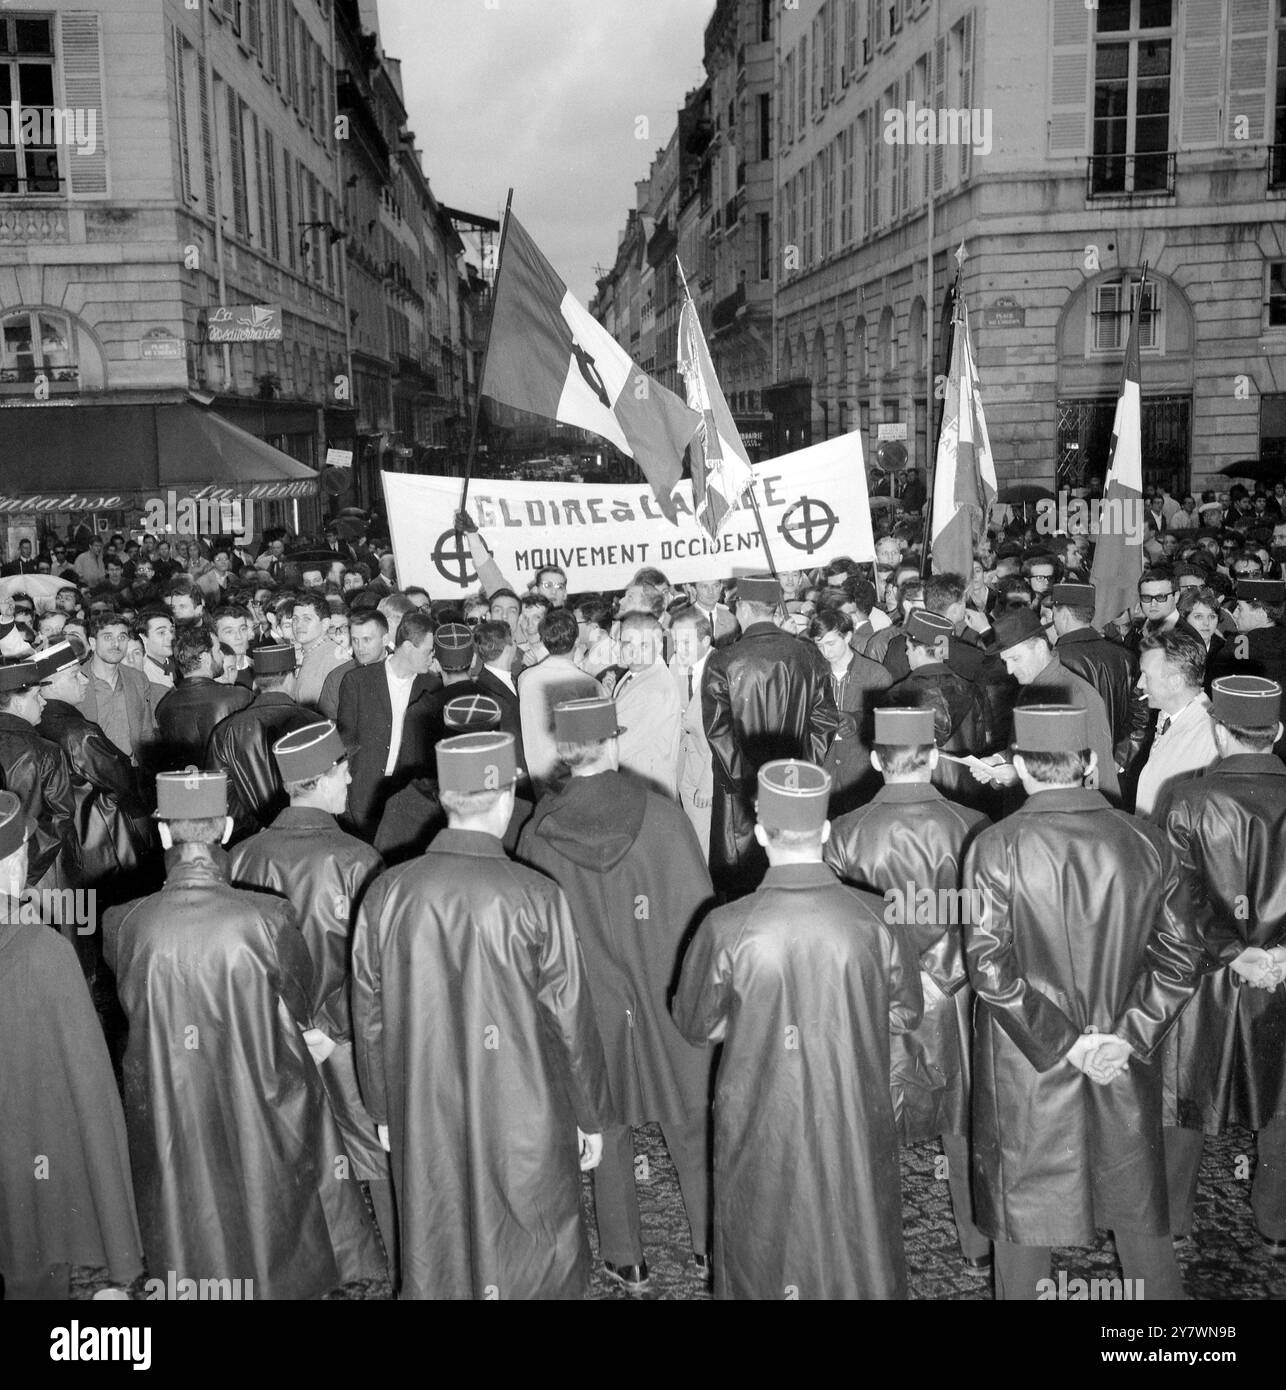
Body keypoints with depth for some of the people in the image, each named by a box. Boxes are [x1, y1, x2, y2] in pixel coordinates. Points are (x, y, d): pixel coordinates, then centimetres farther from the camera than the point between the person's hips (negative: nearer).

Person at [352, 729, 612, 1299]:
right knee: (530, 1262, 19)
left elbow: (369, 1018, -1)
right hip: (524, 1121, -2)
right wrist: (591, 1117, 3)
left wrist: (385, 1111, 14)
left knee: (436, 1256, 22)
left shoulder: (387, 893, -11)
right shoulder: (536, 898, -20)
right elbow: (571, 1021, -11)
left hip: (422, 1122, 3)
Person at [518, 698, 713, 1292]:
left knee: (607, 1133, 17)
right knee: (689, 1126, 18)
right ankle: (709, 1245, 33)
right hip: (668, 999, 0)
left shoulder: (538, 834, -14)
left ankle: (626, 1262, 30)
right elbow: (698, 910, -10)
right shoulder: (662, 814, -16)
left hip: (588, 1007, 0)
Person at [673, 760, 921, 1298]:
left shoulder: (727, 928, -20)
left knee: (766, 1241, 21)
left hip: (760, 1128, -1)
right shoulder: (874, 919, -16)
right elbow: (906, 1012, 0)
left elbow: (696, 1024, -5)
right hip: (855, 1125, 1)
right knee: (857, 1237, 23)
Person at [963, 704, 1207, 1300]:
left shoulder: (994, 848, -16)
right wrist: (1130, 1033, -5)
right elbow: (1181, 955, -5)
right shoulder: (1145, 841, -7)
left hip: (1024, 1064, -2)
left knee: (1022, 1200, 16)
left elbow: (989, 966, -19)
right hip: (1126, 1062, 3)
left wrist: (1061, 1041, -13)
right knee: (1136, 1196, 22)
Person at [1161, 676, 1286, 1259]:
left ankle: (1172, 1224, 27)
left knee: (1184, 1101, 15)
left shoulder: (1190, 800, -14)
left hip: (1205, 971, -1)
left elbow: (1187, 894, -18)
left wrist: (1234, 954, -15)